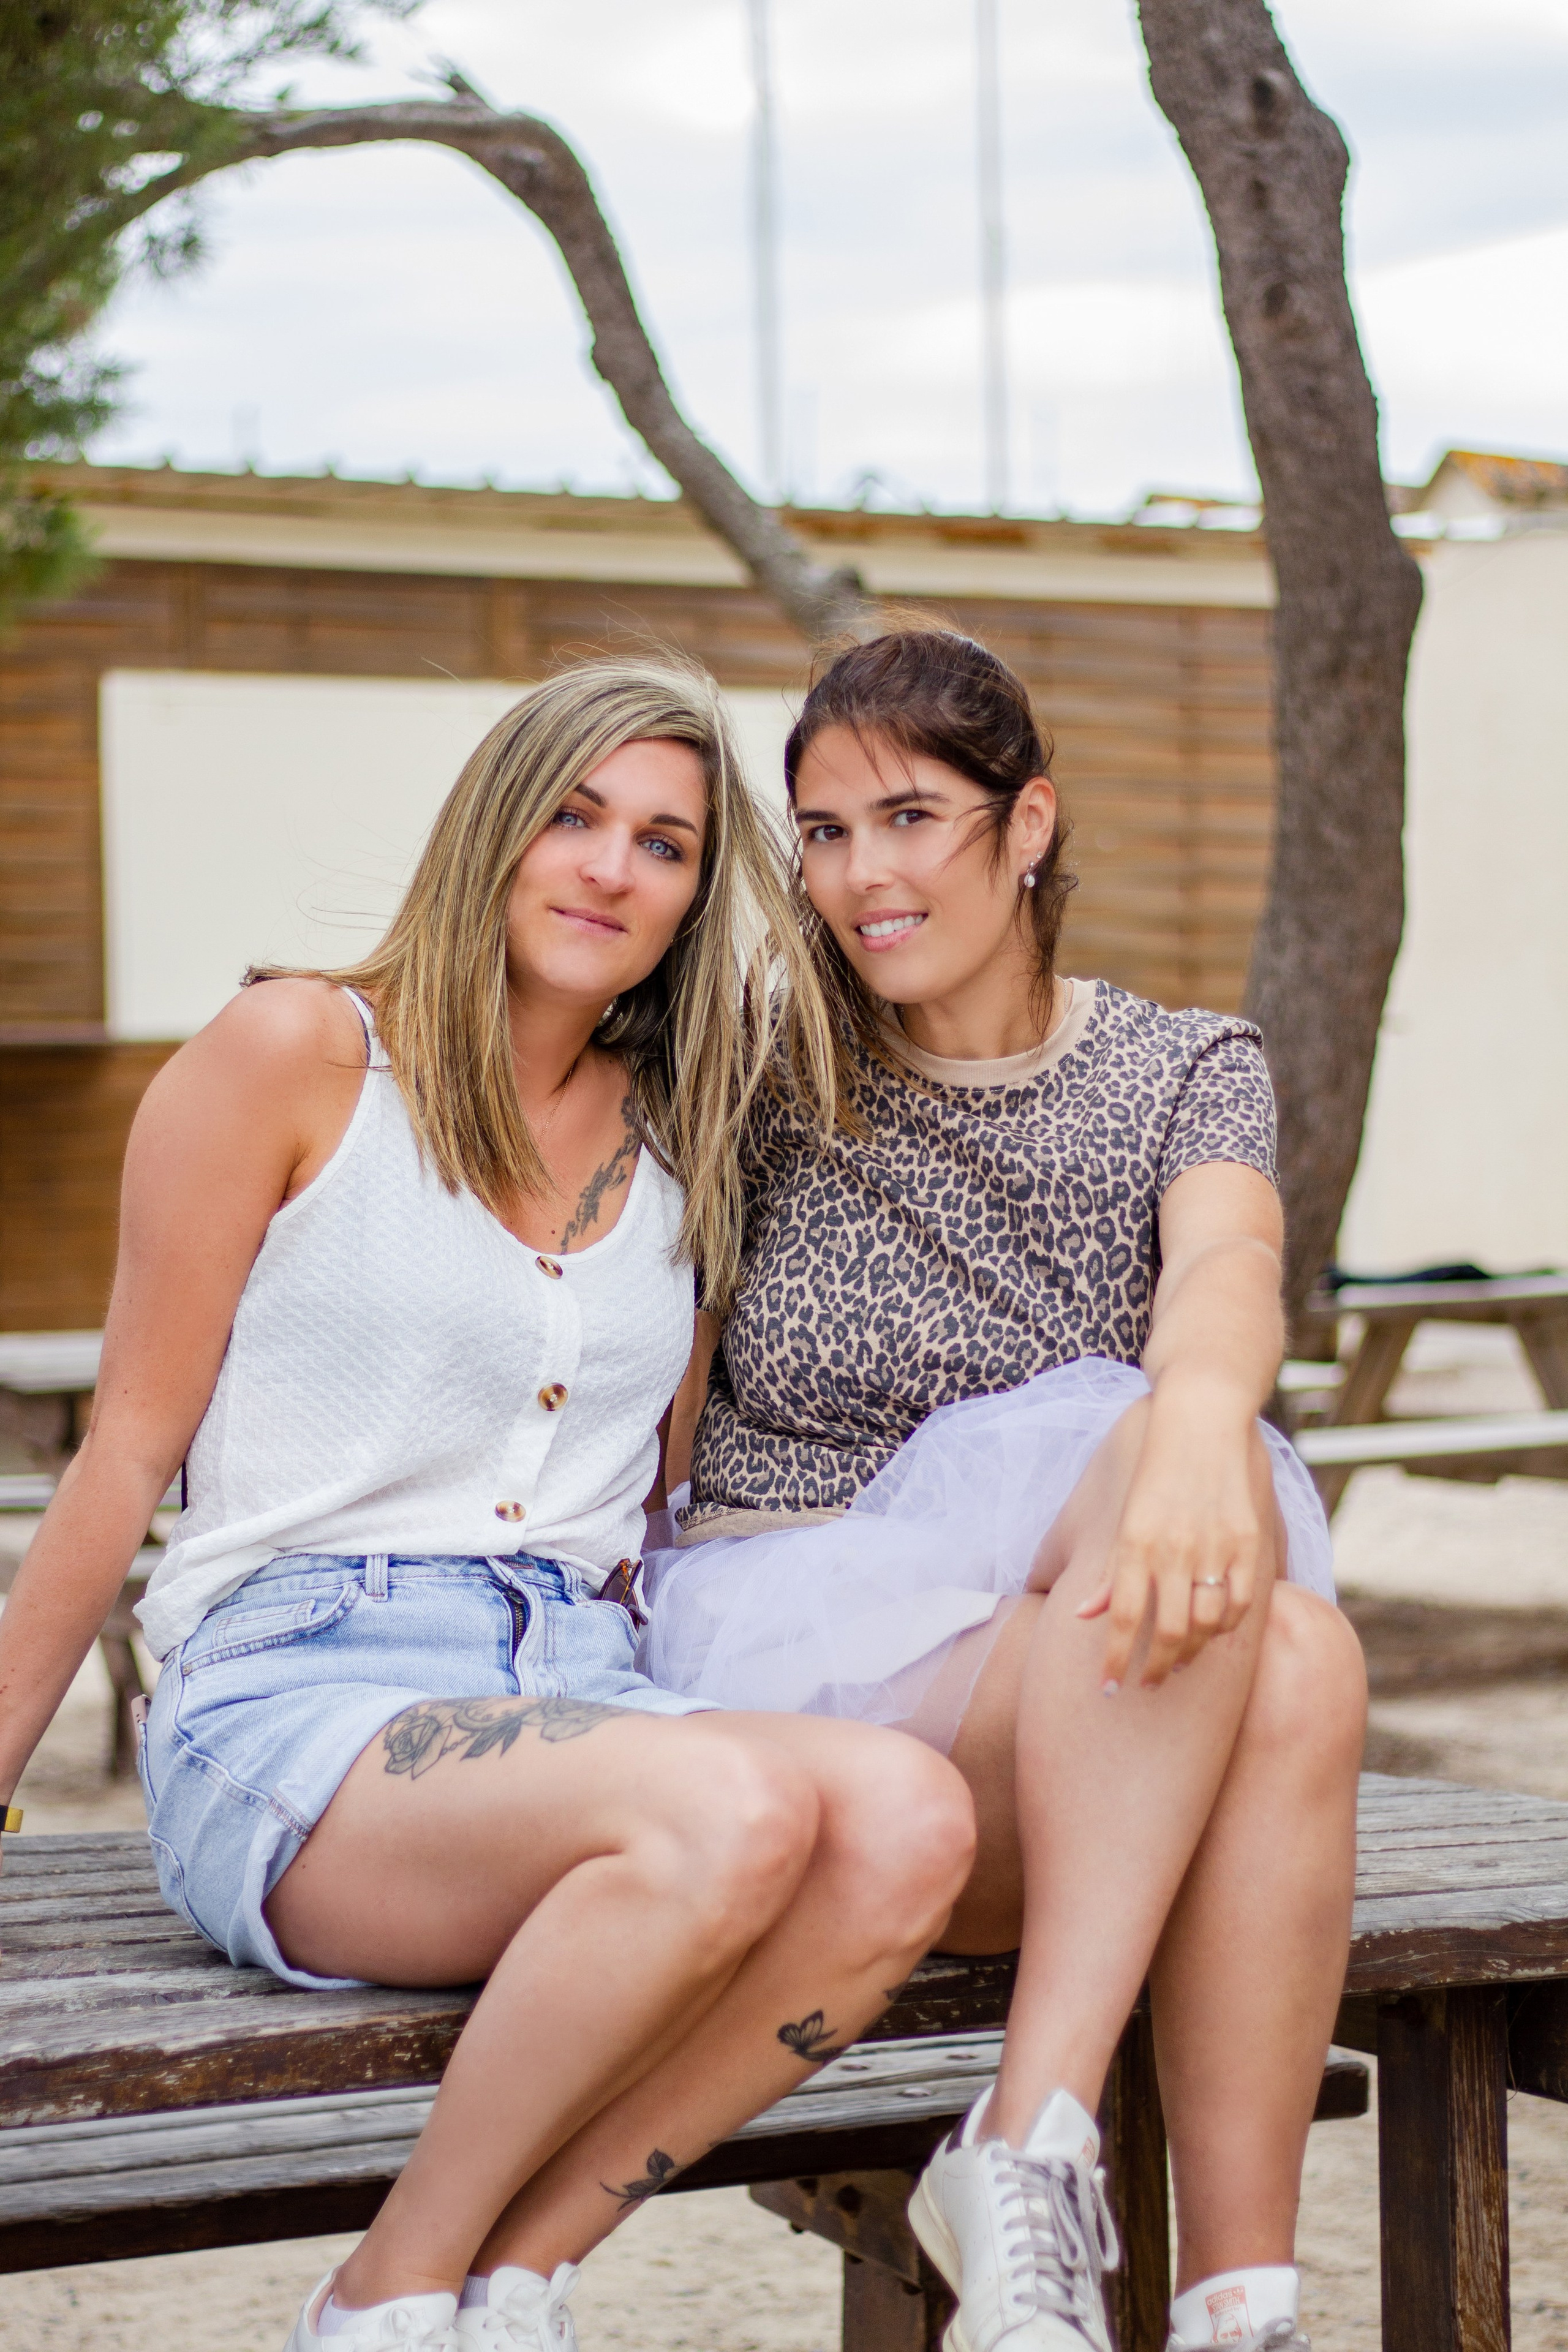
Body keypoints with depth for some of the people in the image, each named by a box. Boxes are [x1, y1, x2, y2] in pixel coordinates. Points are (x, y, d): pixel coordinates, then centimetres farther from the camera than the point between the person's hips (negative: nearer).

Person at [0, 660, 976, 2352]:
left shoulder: (682, 1143, 18)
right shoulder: (295, 1057, 3)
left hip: (580, 1700, 5)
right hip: (294, 1700, -5)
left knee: (907, 1817, -28)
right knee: (738, 1813, -35)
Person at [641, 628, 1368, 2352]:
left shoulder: (1186, 1076, 8)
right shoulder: (777, 1076, 7)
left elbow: (1228, 1272, -17)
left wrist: (1203, 1416, -40)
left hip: (1100, 1735, 2)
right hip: (792, 1645, -2)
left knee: (1300, 1661, -34)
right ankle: (1032, 2153, -36)